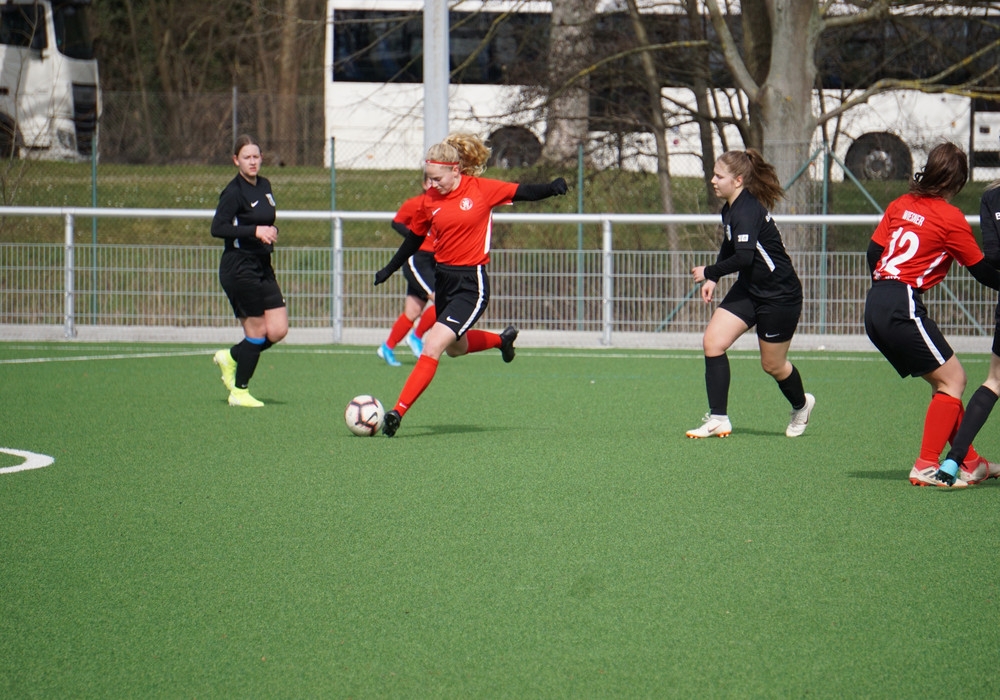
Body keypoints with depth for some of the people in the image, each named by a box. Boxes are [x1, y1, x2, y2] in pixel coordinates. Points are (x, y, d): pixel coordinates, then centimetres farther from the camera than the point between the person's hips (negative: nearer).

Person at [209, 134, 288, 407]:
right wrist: (255, 231, -25)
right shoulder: (234, 192, -13)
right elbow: (218, 228, -21)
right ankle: (239, 392, 10)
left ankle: (231, 357, 24)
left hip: (262, 267, 8)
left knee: (278, 331, 0)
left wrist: (271, 231, 3)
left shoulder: (264, 186, 12)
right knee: (257, 332, -5)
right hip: (239, 269, -8)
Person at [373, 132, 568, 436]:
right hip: (443, 278, 6)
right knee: (455, 347, 25)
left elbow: (524, 193, -1)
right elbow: (414, 237, 16)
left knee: (432, 346, -17)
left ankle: (398, 413, -17)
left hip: (471, 284, -6)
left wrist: (552, 188, -19)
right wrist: (390, 269, 21)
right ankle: (502, 339, 55)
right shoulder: (429, 200, 1)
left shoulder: (482, 189, -10)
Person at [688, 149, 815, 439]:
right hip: (748, 290, 9)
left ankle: (801, 405, 39)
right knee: (713, 341, -8)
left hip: (780, 295, -9)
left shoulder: (747, 211, -26)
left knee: (772, 364, 7)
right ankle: (718, 419, -5)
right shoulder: (730, 209, 4)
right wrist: (713, 280, 6)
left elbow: (744, 257, -36)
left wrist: (709, 272, -22)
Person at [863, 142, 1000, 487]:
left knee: (943, 381, 16)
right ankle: (925, 467, -7)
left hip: (875, 305, 8)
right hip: (904, 309, -8)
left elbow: (874, 252, 15)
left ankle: (970, 461, 21)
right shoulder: (950, 218, -6)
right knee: (952, 379, -1)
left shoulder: (901, 204, 12)